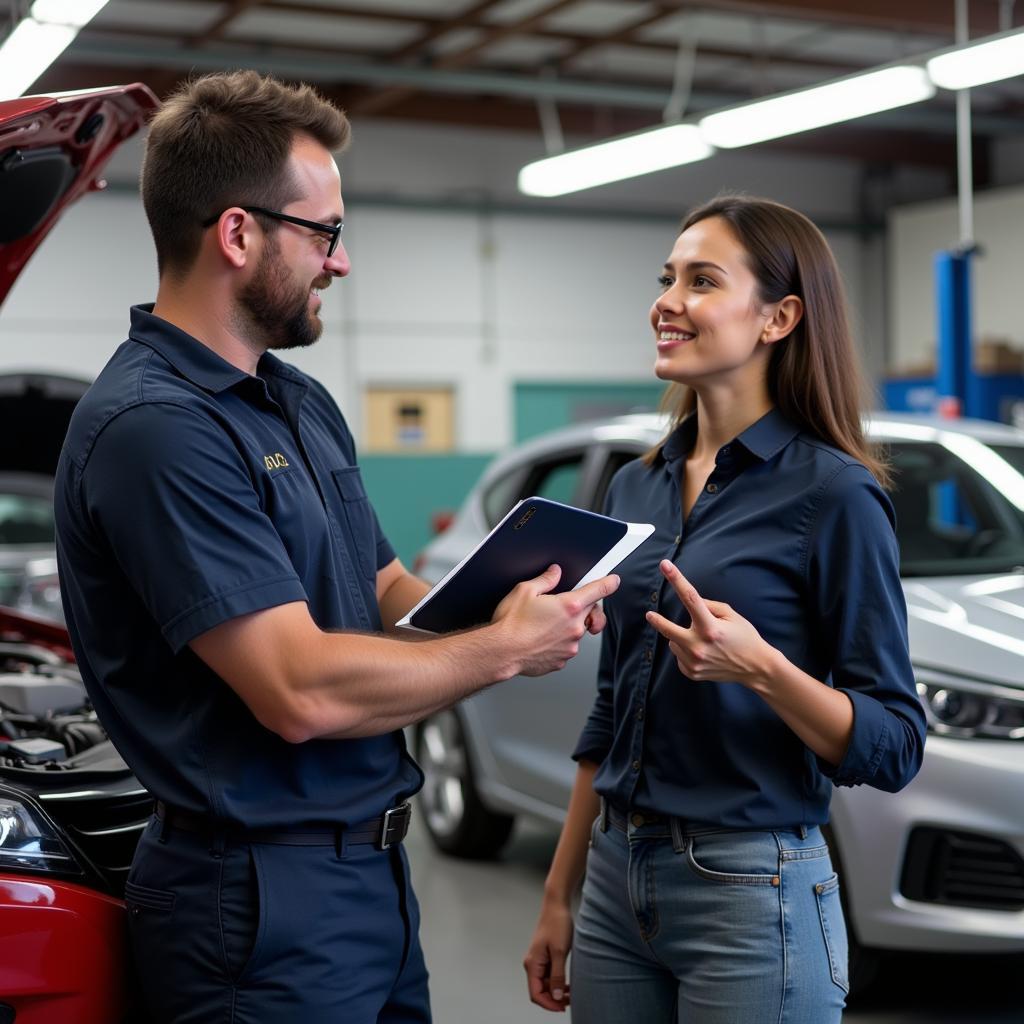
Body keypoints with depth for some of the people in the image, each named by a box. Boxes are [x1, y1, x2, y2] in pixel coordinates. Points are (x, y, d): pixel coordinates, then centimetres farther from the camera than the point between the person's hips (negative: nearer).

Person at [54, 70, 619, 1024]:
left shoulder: (303, 404, 11)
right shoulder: (153, 428, -21)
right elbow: (305, 691, -26)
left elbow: (386, 590, 17)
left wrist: (518, 602, -3)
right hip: (264, 900, -9)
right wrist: (503, 649, -13)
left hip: (371, 869, 9)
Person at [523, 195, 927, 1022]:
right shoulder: (637, 487, 7)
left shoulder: (832, 493, -12)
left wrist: (759, 667, -28)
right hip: (616, 886, 6)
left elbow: (894, 749, -12)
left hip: (752, 896, -6)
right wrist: (559, 897, 14)